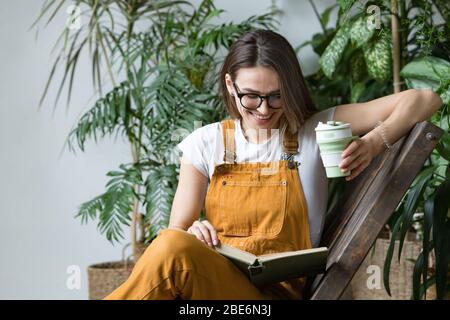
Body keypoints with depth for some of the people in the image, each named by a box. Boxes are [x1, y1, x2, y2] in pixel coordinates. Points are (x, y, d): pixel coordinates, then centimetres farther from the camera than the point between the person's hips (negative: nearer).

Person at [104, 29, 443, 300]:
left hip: (279, 290, -2)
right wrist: (192, 232, -16)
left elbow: (424, 100, 4)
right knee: (173, 244, -37)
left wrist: (374, 143, -14)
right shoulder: (206, 144, 9)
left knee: (171, 251, -34)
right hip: (210, 276, 2)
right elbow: (177, 232, 8)